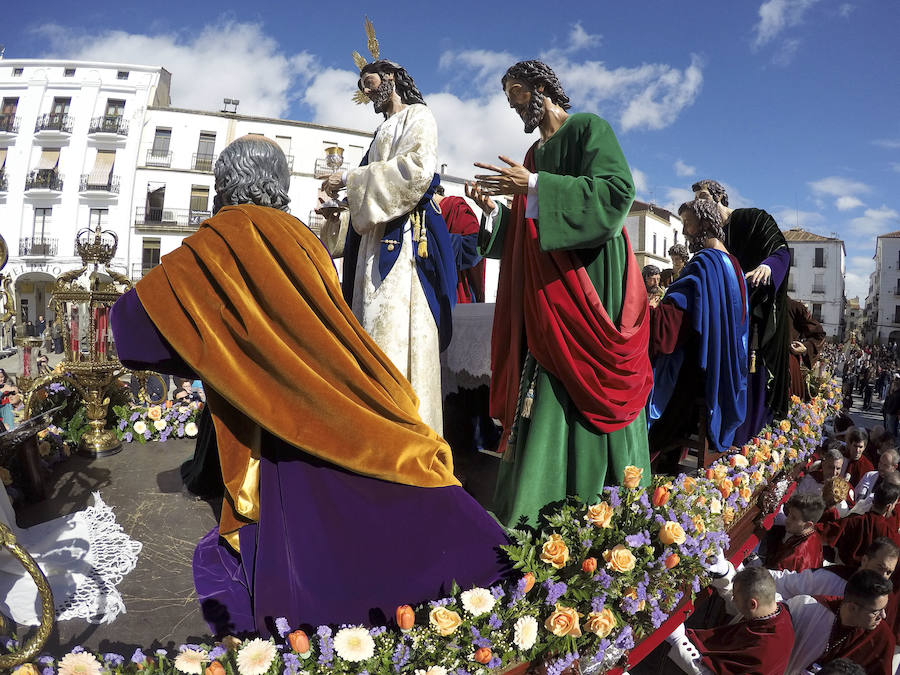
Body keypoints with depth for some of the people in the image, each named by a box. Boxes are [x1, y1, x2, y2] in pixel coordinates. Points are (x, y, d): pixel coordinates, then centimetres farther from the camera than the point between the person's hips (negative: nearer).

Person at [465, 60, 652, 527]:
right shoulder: (535, 154, 23)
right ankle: (533, 519, 8)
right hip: (544, 292, 7)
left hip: (584, 281, -7)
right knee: (542, 393, 3)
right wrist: (494, 210, 5)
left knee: (575, 393, -11)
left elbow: (616, 190, -16)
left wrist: (532, 186, -19)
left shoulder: (587, 129, 1)